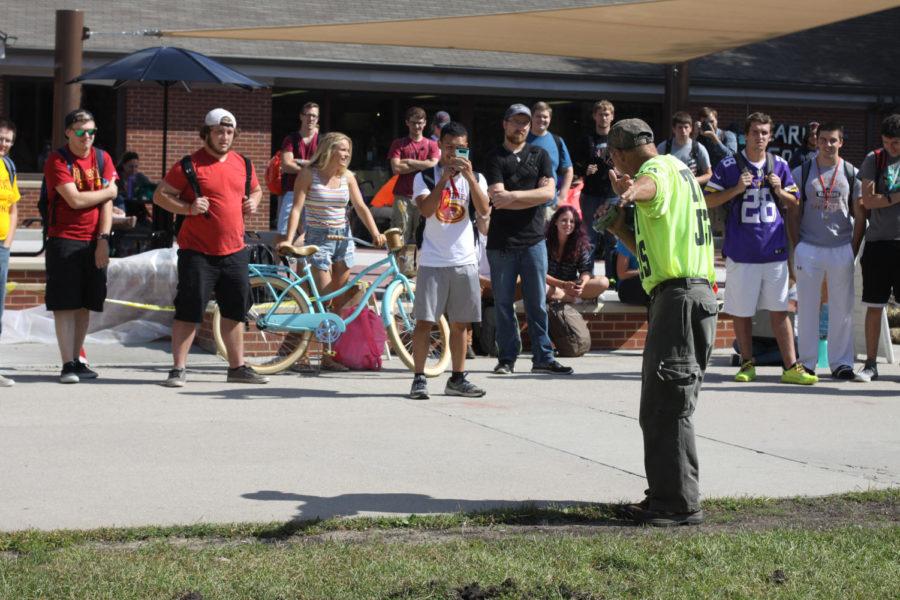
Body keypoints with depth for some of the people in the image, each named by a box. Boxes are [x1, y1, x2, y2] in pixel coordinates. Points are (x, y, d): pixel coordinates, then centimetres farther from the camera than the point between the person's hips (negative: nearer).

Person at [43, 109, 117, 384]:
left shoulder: (102, 158, 7)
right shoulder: (57, 160, -7)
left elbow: (107, 203, 2)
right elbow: (75, 199, -16)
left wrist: (103, 239, -7)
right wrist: (108, 191, -3)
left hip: (95, 242, 5)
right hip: (64, 240, -5)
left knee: (85, 304, 9)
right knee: (65, 304, -6)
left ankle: (76, 360, 18)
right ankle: (67, 365, -6)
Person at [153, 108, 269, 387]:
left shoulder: (243, 164, 11)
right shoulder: (189, 165, -6)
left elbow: (256, 189, 28)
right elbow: (160, 195, -3)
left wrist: (253, 201, 5)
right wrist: (188, 208, -18)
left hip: (234, 251, 5)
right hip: (198, 251, -5)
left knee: (235, 311, 11)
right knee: (189, 311, -5)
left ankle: (237, 367, 22)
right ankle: (178, 369, 2)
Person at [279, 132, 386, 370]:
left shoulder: (347, 176, 7)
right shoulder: (309, 174, -6)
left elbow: (361, 207, 6)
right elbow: (297, 208, -11)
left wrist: (375, 232, -8)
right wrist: (289, 239, -22)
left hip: (343, 237, 5)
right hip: (318, 237, -5)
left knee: (340, 299, 4)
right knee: (324, 299, -10)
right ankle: (326, 356, -6)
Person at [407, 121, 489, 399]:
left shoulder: (475, 178, 8)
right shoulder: (425, 177, 3)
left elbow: (484, 211, -9)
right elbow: (425, 210, -14)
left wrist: (469, 176, -17)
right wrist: (444, 178, -19)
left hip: (465, 261, 2)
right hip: (432, 262, -2)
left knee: (460, 323, 8)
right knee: (424, 321, -5)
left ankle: (457, 379, 17)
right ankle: (419, 379, 0)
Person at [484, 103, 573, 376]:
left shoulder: (539, 155, 11)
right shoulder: (494, 158, 3)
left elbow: (549, 191, -4)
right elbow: (497, 198, -10)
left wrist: (513, 195, -12)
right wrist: (532, 197, -9)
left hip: (533, 240, 2)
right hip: (501, 241, -2)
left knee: (537, 303, 4)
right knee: (503, 303, 3)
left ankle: (543, 357, 7)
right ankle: (507, 358, 10)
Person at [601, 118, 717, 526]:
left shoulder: (661, 167, -6)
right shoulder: (676, 171, 26)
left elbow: (649, 184, -36)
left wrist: (632, 189, -56)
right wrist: (619, 229, 22)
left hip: (680, 298, -11)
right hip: (684, 297, 11)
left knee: (667, 407, -9)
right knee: (660, 408, 17)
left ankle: (681, 505, -7)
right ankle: (666, 497, 24)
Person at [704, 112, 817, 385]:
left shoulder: (780, 165, 9)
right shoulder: (728, 165, 0)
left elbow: (795, 203, 17)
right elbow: (708, 200, 0)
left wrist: (779, 191, -4)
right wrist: (736, 189, -13)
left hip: (774, 250, 2)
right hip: (741, 251, -2)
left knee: (780, 310, 3)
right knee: (741, 311, 5)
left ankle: (791, 367, 5)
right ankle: (747, 364, 18)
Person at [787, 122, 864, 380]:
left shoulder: (852, 173, 5)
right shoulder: (801, 172, 4)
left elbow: (860, 216, 7)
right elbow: (793, 213, 5)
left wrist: (853, 250, 0)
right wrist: (797, 248, -2)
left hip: (841, 248, 0)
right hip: (809, 248, 0)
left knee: (842, 308, 3)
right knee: (807, 307, 2)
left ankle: (841, 362, 10)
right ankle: (807, 362, 9)